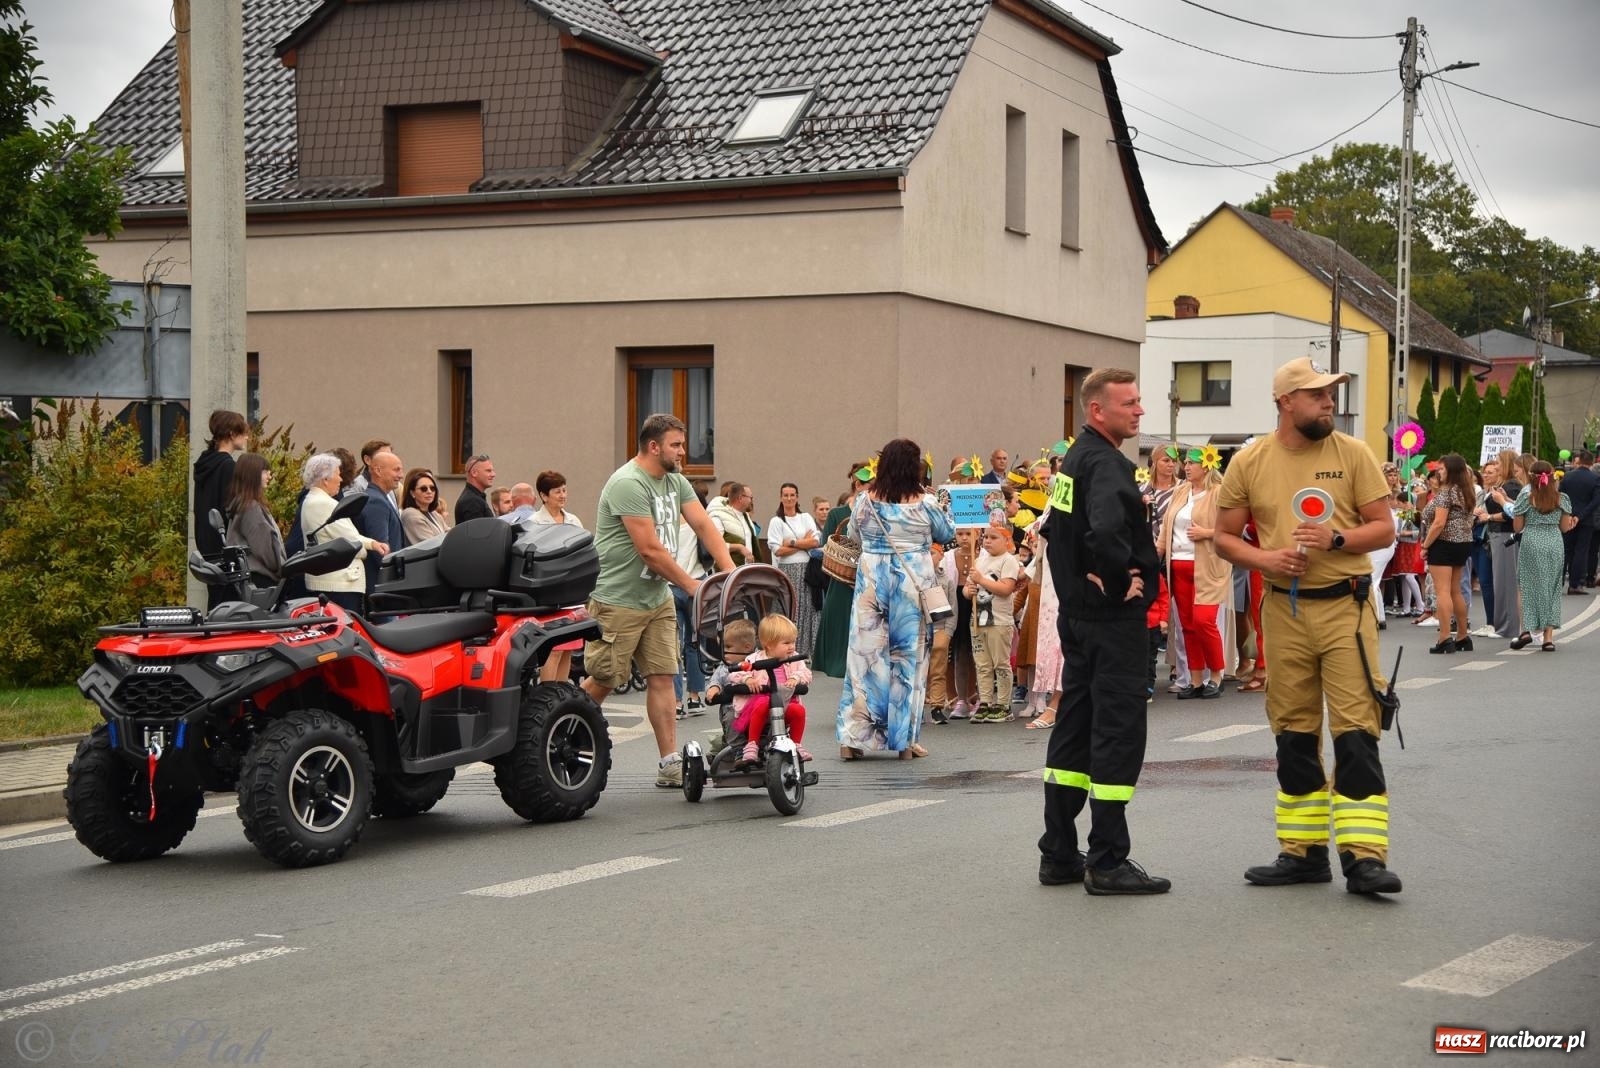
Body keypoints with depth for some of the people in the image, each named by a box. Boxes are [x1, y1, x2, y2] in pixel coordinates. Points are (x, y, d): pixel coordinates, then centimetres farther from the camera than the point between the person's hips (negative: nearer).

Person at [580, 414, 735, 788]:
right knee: (603, 680, -1)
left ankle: (669, 764, 2)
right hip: (617, 600, -8)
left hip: (657, 599, 8)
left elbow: (704, 526, 4)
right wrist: (691, 585, -12)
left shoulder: (676, 483, 11)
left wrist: (731, 572, -10)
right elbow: (650, 550, -19)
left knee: (662, 677, 3)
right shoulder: (628, 484, -18)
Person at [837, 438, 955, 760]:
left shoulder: (865, 501, -4)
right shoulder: (924, 504, -9)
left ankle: (853, 738, 5)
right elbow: (947, 533, 8)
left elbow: (854, 532, 13)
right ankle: (904, 740, 10)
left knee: (865, 652, 5)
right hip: (912, 584, -1)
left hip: (871, 582, 1)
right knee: (908, 655, 7)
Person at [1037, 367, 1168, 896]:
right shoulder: (1105, 463, -17)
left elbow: (1055, 529, 24)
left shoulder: (1072, 460, 14)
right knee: (1119, 732, -5)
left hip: (1077, 612, 10)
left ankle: (1058, 855, 18)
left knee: (1073, 730, 13)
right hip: (1113, 616, -10)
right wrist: (1119, 581, -21)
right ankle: (1108, 862, -3)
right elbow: (1106, 530, -35)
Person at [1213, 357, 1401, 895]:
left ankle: (1363, 855, -6)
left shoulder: (1352, 453, -1)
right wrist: (1263, 558, -11)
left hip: (1345, 606, -2)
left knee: (1355, 730, -8)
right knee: (1294, 734, 10)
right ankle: (1304, 851, 21)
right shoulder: (1249, 462, 2)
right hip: (1284, 610, 3)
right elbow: (1225, 537, 8)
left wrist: (1335, 539, -17)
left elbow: (1384, 528, 0)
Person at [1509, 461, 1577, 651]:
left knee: (1528, 586, 9)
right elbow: (1564, 527, 6)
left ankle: (1527, 629, -5)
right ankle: (1548, 637, 5)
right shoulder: (1561, 498, 2)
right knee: (1551, 588, 8)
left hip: (1530, 543, -2)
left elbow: (1517, 527, -2)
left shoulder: (1525, 497, -5)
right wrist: (1572, 523, 28)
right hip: (1554, 543, 2)